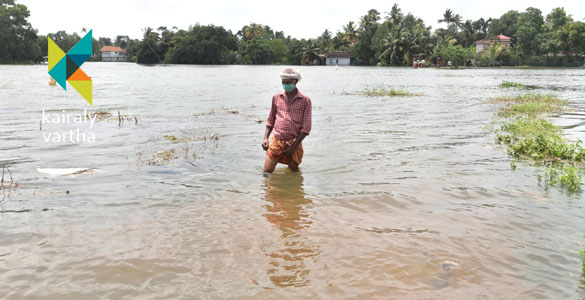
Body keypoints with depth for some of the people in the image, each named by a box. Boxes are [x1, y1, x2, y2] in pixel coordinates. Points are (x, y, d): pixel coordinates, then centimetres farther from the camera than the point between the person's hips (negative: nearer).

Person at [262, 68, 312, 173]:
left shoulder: (305, 100, -3)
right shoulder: (276, 97, 7)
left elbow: (306, 127, -5)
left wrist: (294, 146, -10)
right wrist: (265, 138, 2)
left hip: (293, 143, -2)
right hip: (276, 141, 2)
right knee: (267, 172, -4)